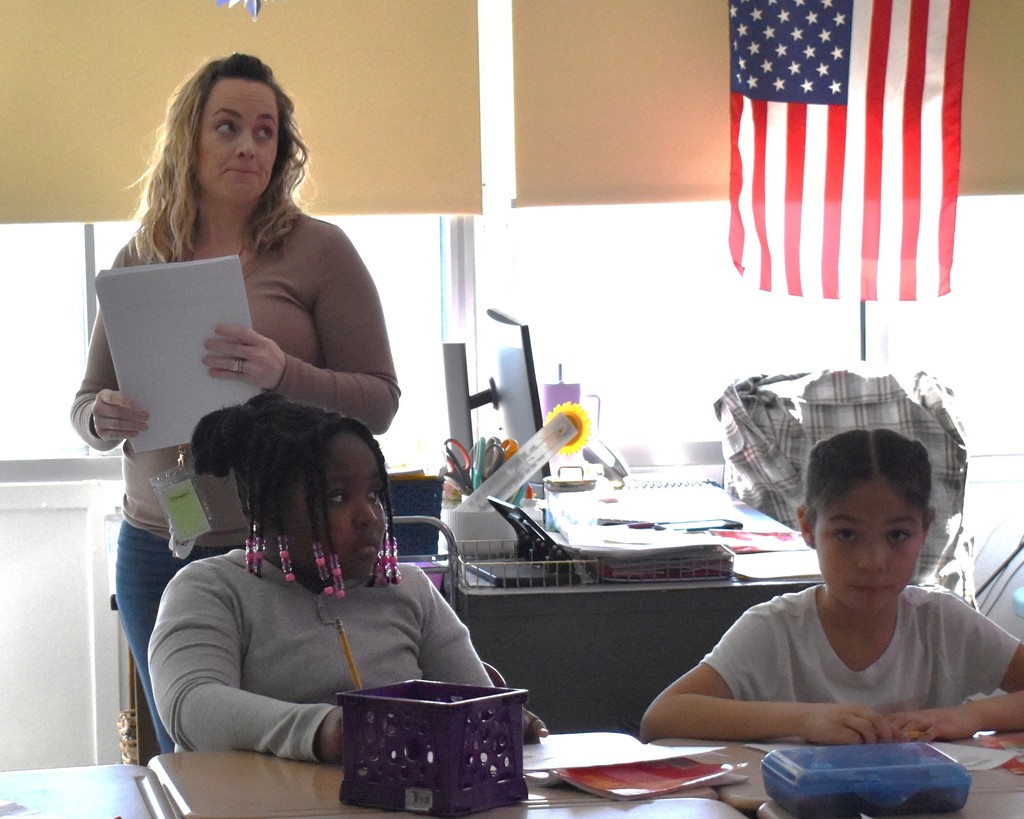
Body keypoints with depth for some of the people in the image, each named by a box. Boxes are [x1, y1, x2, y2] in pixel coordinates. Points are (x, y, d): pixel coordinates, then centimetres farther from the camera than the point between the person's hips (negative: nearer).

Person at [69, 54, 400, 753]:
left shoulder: (319, 250, -2)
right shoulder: (140, 260, 8)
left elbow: (378, 401, -4)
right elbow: (86, 403, 14)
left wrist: (283, 375, -22)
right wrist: (104, 418, -11)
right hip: (157, 553, 3)